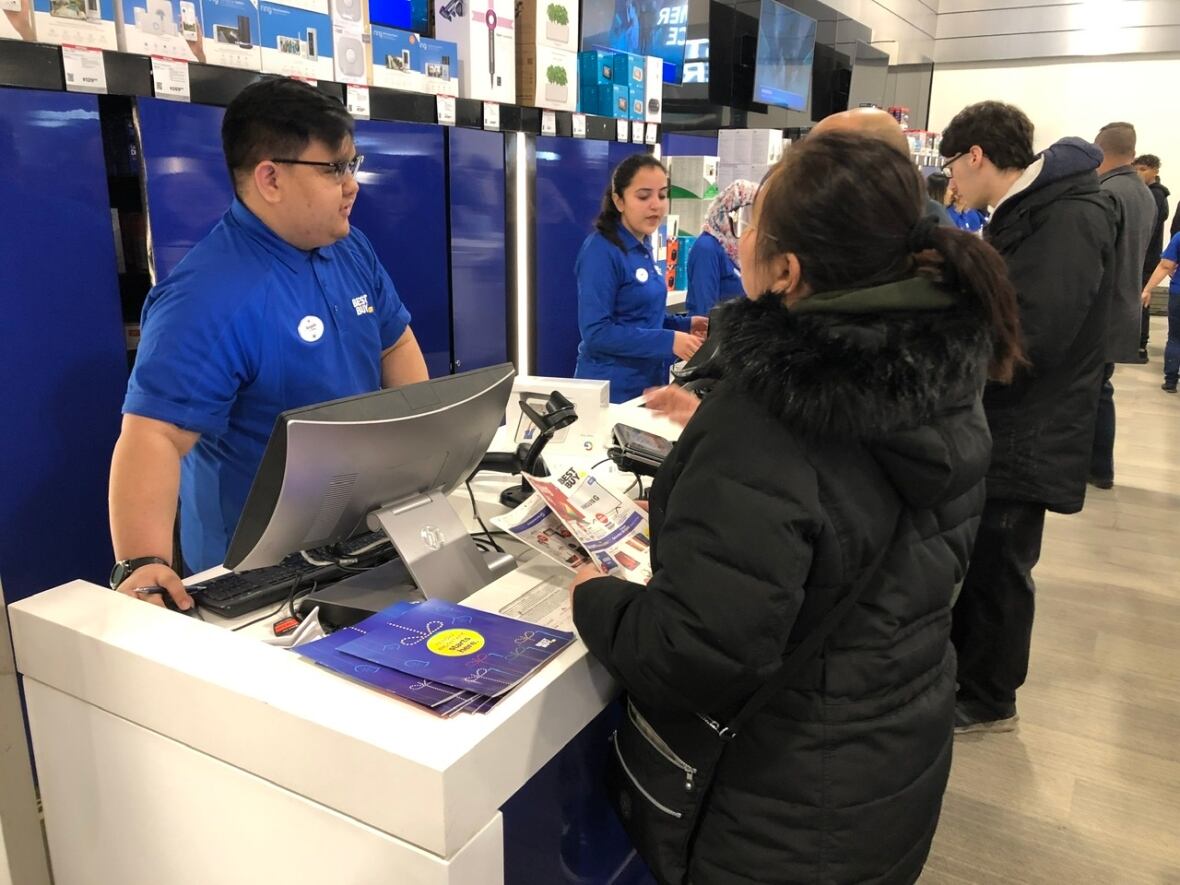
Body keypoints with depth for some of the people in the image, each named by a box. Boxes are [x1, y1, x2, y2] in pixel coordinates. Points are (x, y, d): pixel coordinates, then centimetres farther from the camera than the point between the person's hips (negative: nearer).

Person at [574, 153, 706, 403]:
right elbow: (595, 332, -23)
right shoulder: (601, 250, -17)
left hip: (648, 384, 8)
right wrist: (669, 341, -25)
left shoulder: (643, 248, 8)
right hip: (611, 390, -8)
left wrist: (683, 325, 1)